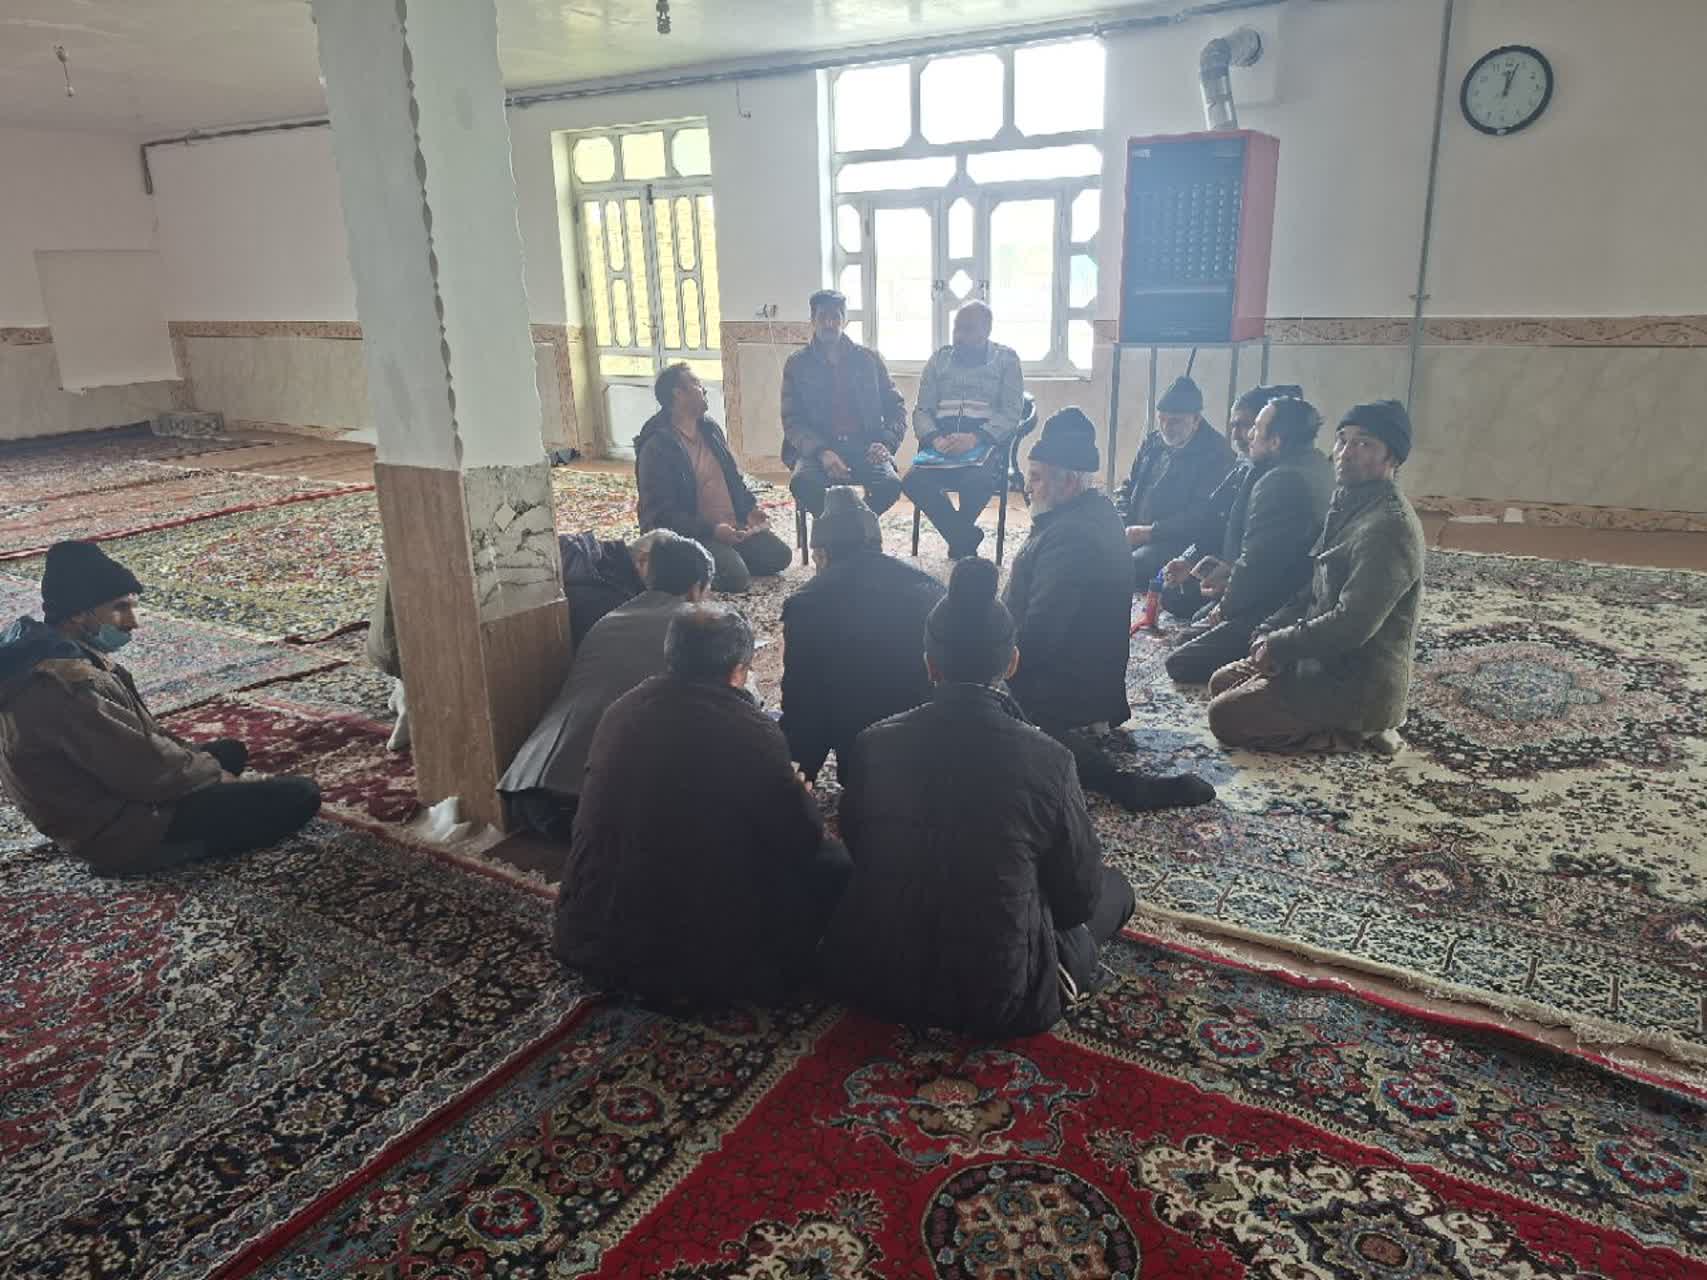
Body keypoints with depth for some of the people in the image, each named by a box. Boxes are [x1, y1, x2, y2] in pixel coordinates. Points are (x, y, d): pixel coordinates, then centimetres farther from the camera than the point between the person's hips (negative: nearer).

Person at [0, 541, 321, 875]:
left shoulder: (54, 652, 3)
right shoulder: (69, 686, -30)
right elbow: (149, 768, -26)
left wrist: (202, 762, 5)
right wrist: (214, 774, -9)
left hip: (98, 804, 10)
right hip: (116, 829, -10)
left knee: (231, 750, 29)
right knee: (300, 796, -15)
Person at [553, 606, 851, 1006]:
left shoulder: (620, 711, -3)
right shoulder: (752, 732, -19)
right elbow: (802, 839, -10)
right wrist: (801, 794, 13)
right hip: (704, 960, -6)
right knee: (832, 860, 10)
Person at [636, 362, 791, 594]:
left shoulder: (710, 429, 9)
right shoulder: (656, 447, -16)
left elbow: (734, 477, 21)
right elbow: (662, 513, -19)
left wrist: (750, 508, 3)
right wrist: (711, 530, -26)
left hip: (733, 525, 8)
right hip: (691, 534, -7)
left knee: (779, 556, -4)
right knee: (735, 577, -25)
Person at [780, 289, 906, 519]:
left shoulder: (869, 359, 13)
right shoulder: (797, 364, 9)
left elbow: (896, 406, 14)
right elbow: (792, 420, 1)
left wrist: (886, 443, -8)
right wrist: (822, 452, -18)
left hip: (865, 448, 1)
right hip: (816, 448, -1)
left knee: (890, 483, -31)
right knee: (802, 482, -35)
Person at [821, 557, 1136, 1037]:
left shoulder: (871, 745, -11)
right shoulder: (1047, 759, -19)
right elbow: (1081, 897, -5)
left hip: (872, 980, 1)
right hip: (1001, 1001, 0)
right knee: (1114, 888, 24)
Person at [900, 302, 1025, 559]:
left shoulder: (1005, 359, 9)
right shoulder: (939, 360, 17)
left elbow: (1011, 413, -2)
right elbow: (922, 410, 11)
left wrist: (975, 438, -20)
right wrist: (935, 439, -12)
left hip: (986, 444, -3)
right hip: (941, 446, 3)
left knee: (977, 481, -37)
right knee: (913, 481, -29)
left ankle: (959, 541, -5)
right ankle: (968, 537, -11)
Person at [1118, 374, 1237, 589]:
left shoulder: (1215, 451, -5)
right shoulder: (1152, 442, 16)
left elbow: (1203, 516, -12)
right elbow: (1128, 490, 23)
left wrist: (1150, 531, -14)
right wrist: (1123, 527, 4)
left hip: (1178, 542, -6)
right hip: (1134, 536, 6)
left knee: (1130, 565, -33)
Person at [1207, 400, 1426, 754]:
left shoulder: (1390, 526, -24)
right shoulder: (1348, 506, 8)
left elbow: (1351, 625, -28)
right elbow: (1315, 591, 16)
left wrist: (1278, 646, -16)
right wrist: (1269, 632, 1)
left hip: (1360, 685, -10)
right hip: (1329, 660, 10)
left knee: (1225, 717, -9)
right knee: (1222, 682, 16)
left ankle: (1350, 733, -3)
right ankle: (1344, 721, 10)